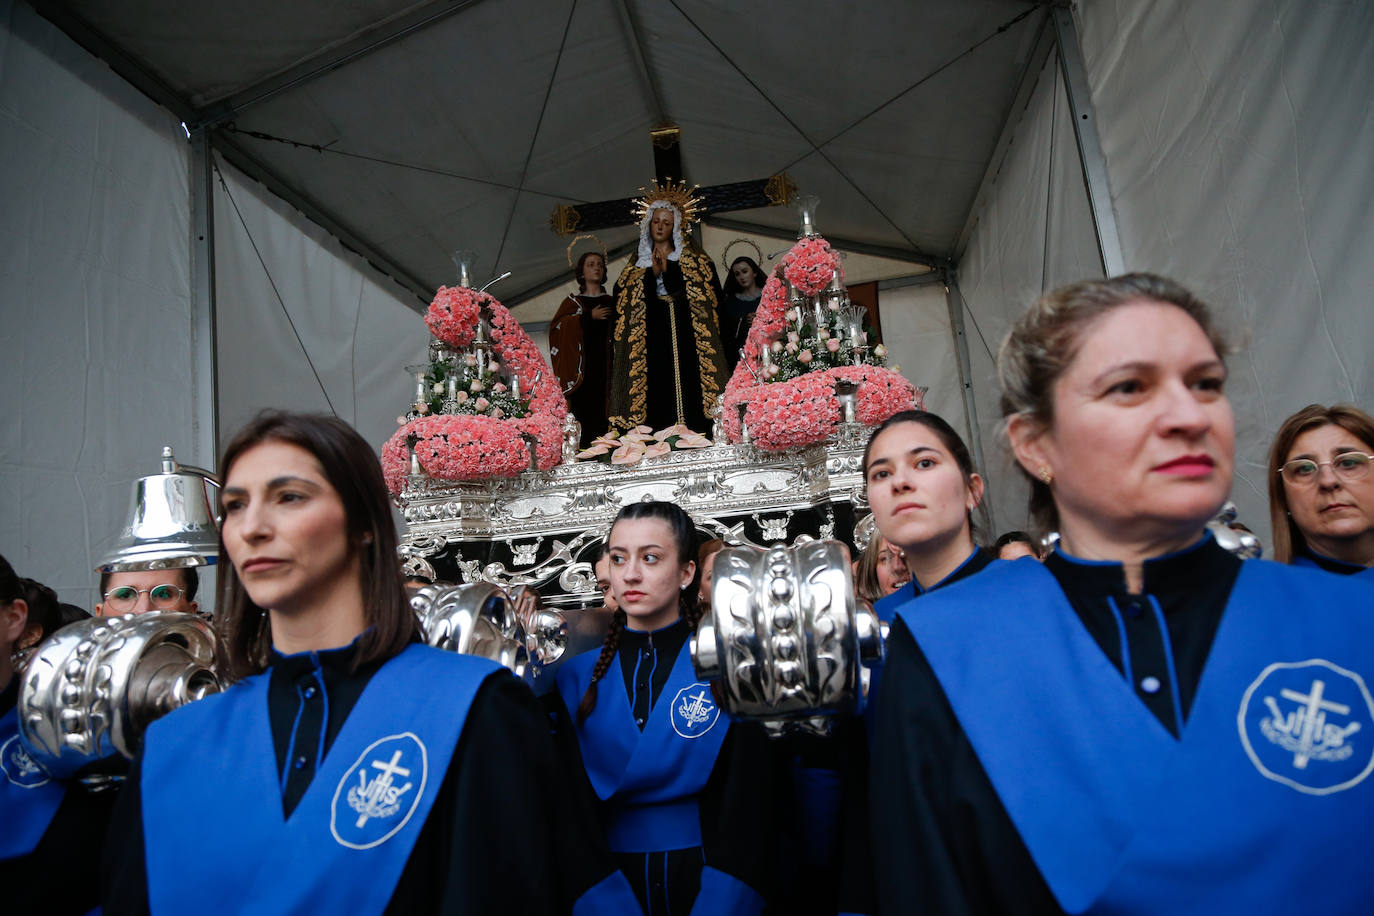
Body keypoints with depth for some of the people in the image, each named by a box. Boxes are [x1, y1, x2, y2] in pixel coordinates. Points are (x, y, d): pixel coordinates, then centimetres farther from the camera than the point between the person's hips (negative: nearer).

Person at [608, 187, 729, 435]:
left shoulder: (693, 261, 14)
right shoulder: (637, 264, 19)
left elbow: (711, 295, -1)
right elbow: (623, 302, 7)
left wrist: (668, 270, -5)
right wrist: (653, 274, -5)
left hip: (685, 339, -1)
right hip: (652, 344, 1)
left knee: (687, 394, -11)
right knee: (658, 403, -8)